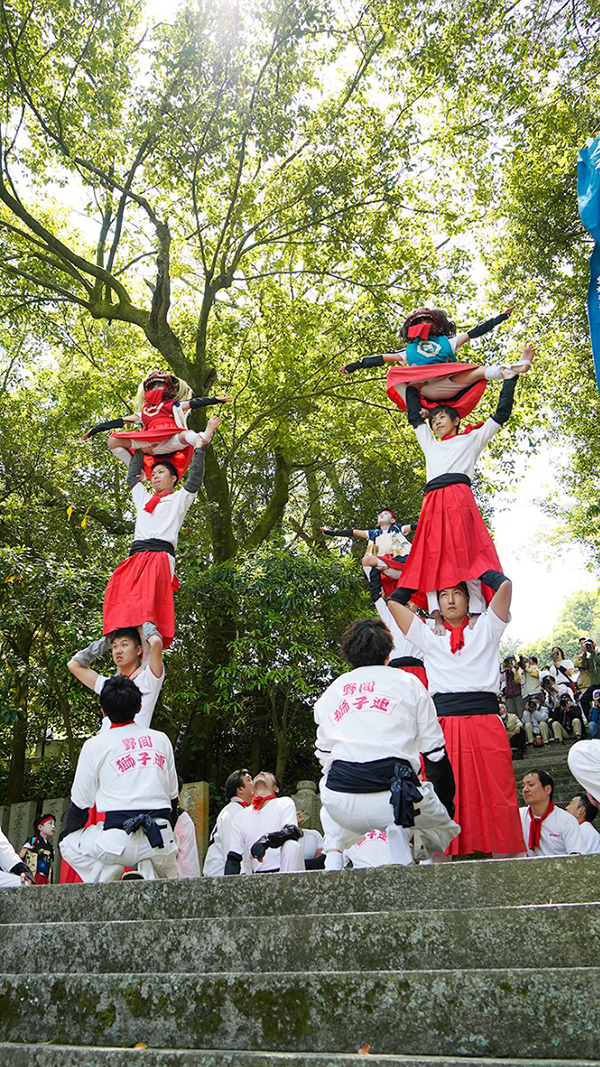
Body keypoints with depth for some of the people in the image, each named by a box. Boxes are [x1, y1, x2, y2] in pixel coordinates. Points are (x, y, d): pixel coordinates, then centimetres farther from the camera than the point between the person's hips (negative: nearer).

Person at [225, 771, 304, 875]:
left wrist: (266, 840, -32)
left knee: (291, 844, -32)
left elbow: (294, 831, -13)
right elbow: (233, 859, 15)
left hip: (286, 873, -2)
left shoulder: (284, 803, 7)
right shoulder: (241, 817, 18)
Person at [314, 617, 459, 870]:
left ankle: (334, 852, 13)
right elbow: (435, 755, 11)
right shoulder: (408, 683, 12)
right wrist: (447, 808, 23)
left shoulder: (330, 693, 19)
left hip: (343, 807, 3)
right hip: (398, 798, -2)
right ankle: (407, 837, -4)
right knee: (447, 828, 28)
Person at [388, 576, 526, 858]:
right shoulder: (429, 636, 20)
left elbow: (504, 585, 6)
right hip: (442, 725, 1)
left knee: (497, 799, -4)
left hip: (485, 723, -1)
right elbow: (393, 602, 17)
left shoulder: (485, 629, 17)